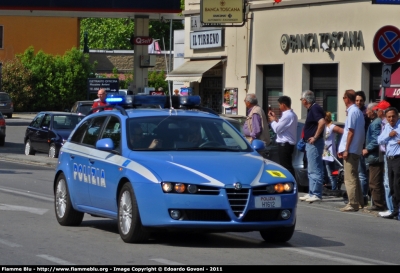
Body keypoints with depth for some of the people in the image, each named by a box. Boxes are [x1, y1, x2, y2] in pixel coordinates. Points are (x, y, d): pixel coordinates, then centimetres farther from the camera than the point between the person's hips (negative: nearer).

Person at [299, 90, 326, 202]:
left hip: (314, 143, -11)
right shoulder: (312, 109, 15)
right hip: (310, 143, 11)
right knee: (311, 170, 14)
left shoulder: (315, 109, -16)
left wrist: (315, 137, -24)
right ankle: (311, 193, 19)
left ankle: (316, 194, -8)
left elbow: (322, 122, -30)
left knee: (314, 169, -9)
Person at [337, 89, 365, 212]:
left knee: (350, 178, -7)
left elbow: (351, 132, -17)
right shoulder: (359, 112, 15)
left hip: (351, 150, -10)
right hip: (356, 150, 10)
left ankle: (353, 204, -8)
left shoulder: (352, 112, -13)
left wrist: (346, 150, -16)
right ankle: (359, 202, 18)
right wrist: (343, 149, 20)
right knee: (354, 177, 15)